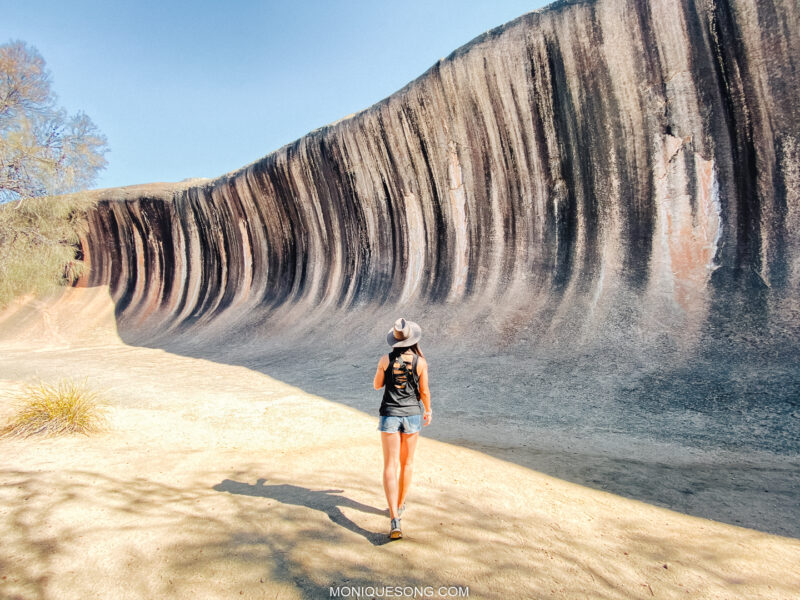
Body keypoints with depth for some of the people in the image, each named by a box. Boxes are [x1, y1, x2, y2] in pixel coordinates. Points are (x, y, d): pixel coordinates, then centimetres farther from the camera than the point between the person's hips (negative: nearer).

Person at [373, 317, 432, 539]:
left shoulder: (385, 359, -8)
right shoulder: (420, 361, -8)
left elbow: (377, 385, 7)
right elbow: (424, 391, -1)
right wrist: (428, 411, 16)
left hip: (389, 415, -1)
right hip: (412, 415, 1)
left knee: (390, 466, -1)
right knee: (407, 462, 20)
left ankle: (394, 519, -12)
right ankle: (400, 505, 35)